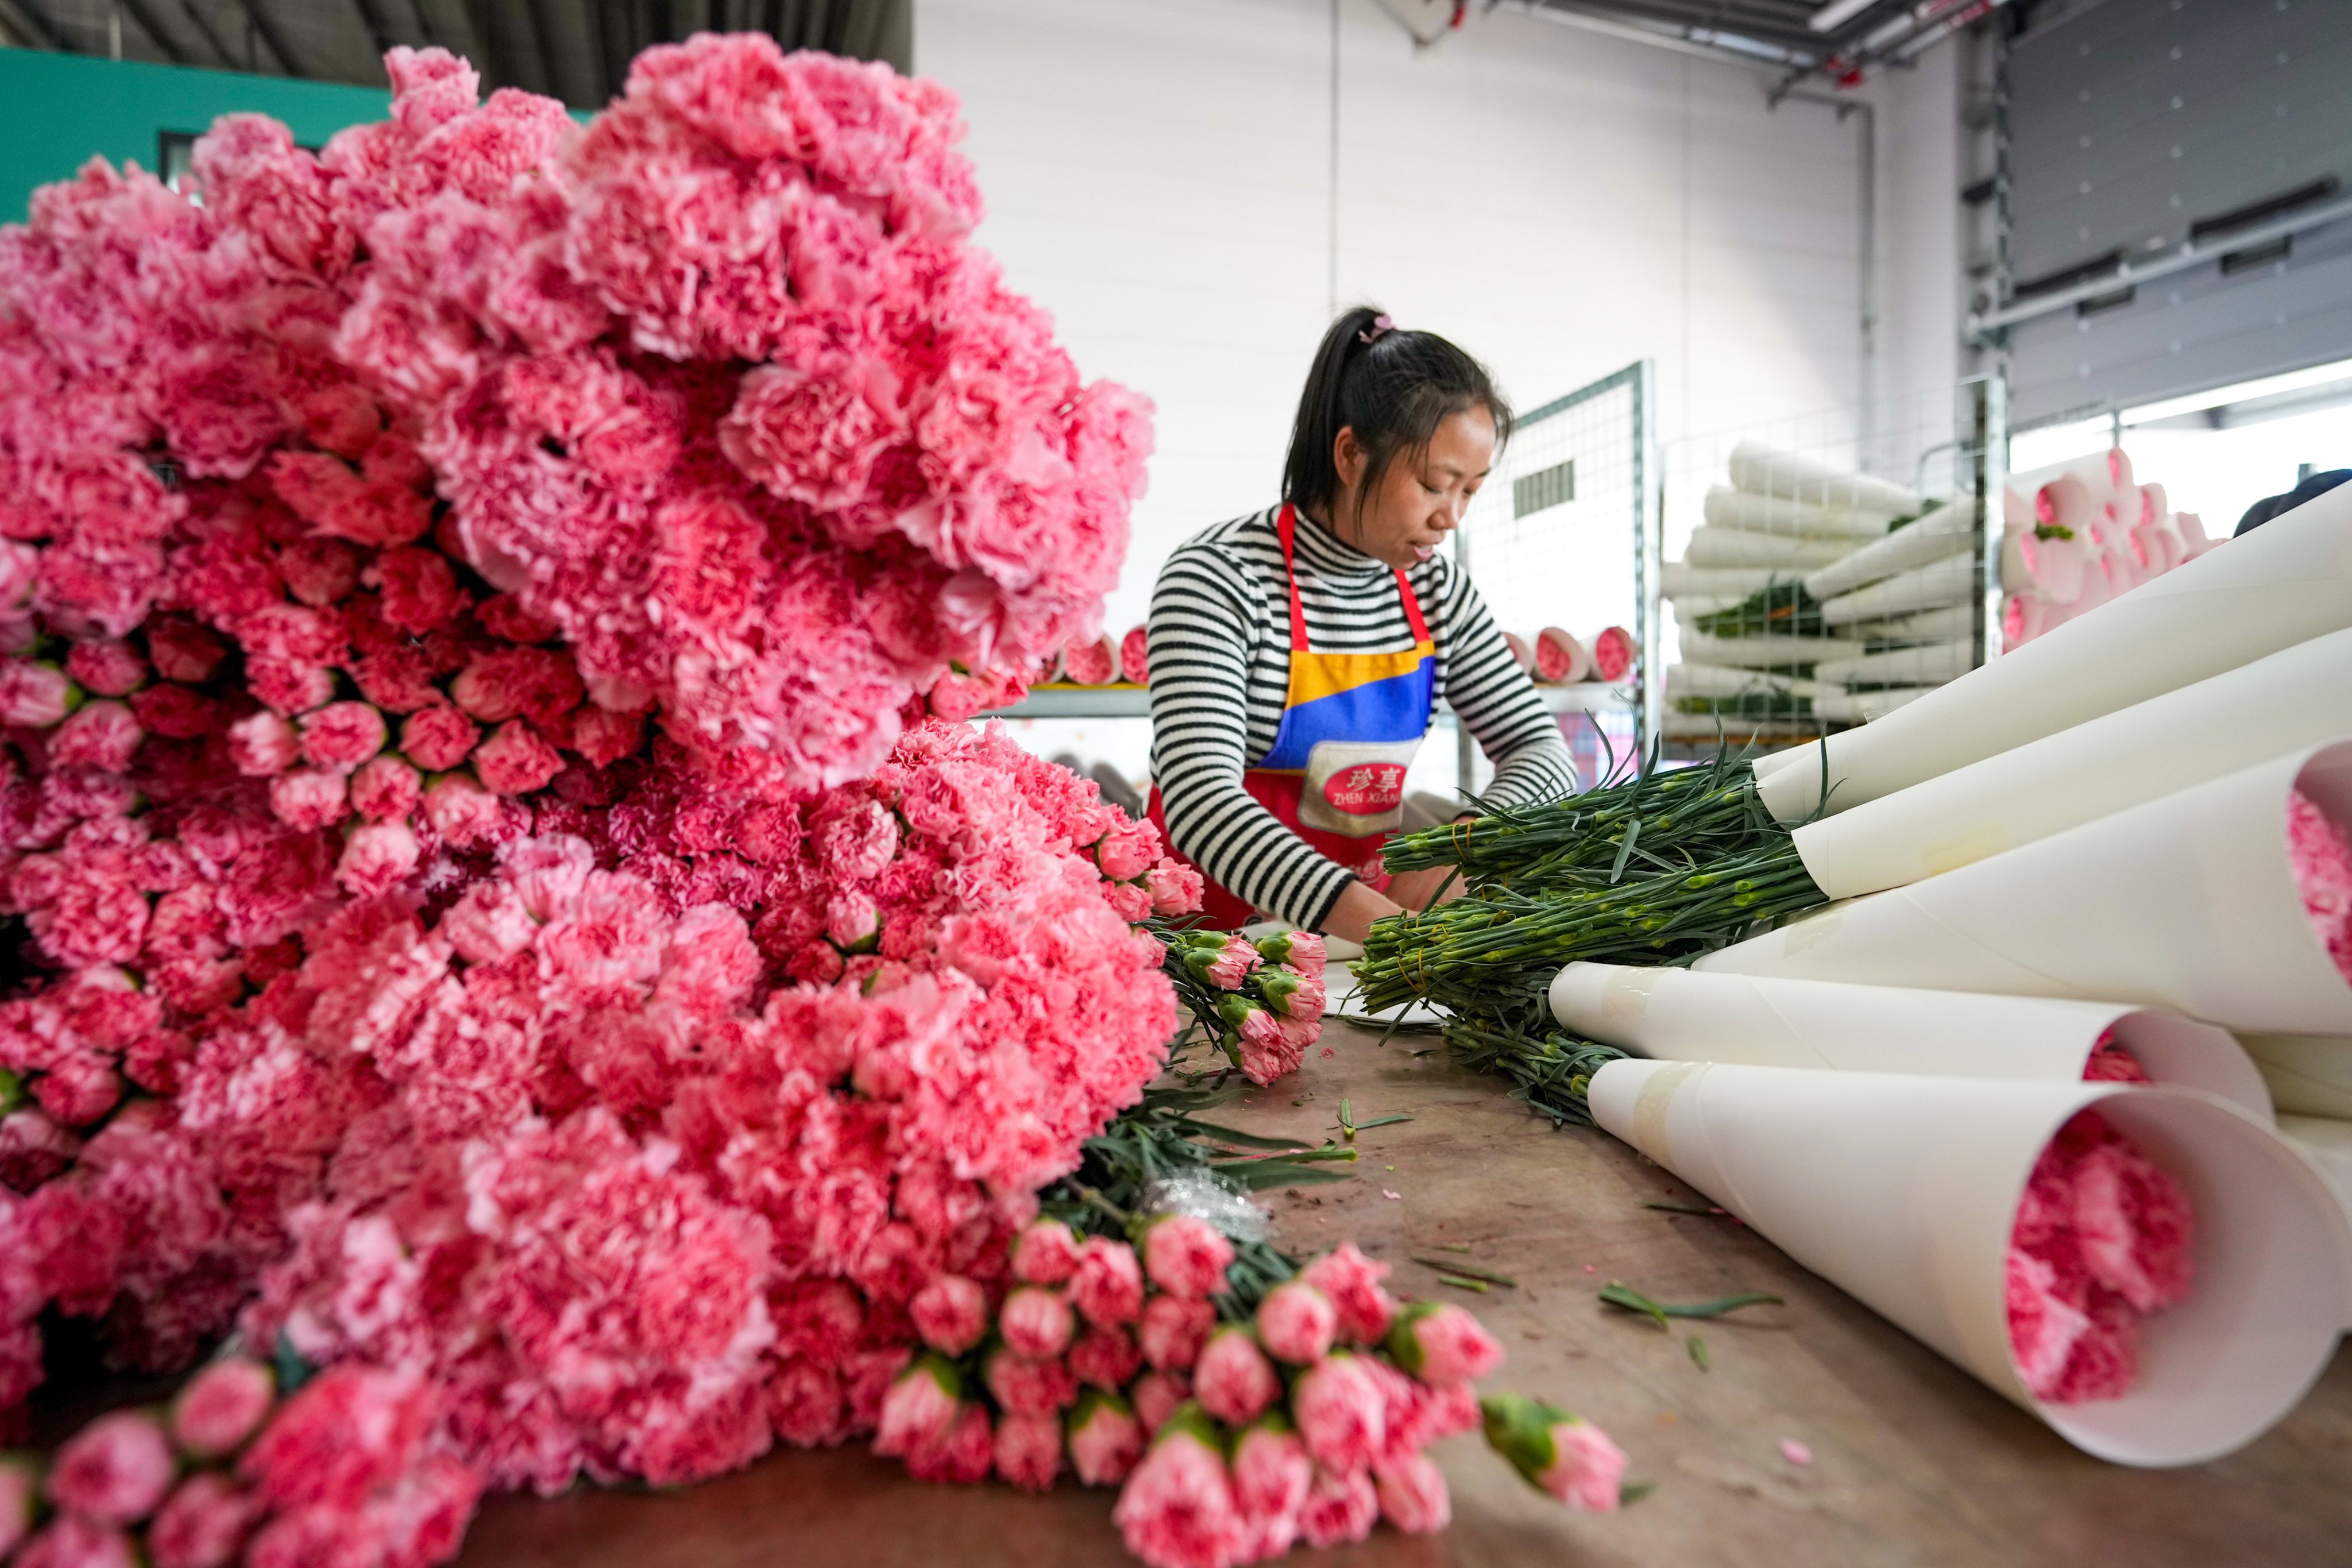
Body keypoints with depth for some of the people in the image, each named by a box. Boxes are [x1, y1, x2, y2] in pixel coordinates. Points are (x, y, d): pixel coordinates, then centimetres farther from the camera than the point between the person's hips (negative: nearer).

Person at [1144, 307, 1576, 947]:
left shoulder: (1437, 591, 3)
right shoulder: (1218, 579, -15)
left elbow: (1540, 749, 7)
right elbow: (1201, 800, -26)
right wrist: (1383, 925, -36)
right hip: (1213, 928, -5)